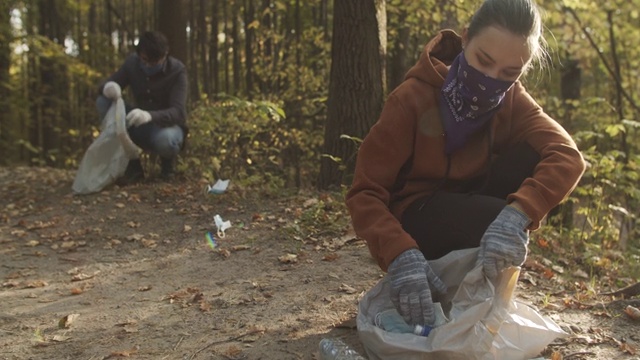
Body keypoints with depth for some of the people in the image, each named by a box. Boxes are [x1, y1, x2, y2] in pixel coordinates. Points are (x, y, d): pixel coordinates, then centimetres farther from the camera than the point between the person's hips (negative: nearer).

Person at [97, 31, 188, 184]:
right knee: (103, 102, -18)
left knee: (165, 140, -41)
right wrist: (108, 87, -32)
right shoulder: (132, 62, -7)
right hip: (141, 126, 5)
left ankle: (168, 160, 1)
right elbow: (105, 85, -4)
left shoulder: (177, 71, -17)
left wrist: (150, 115, -51)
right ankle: (132, 166, -13)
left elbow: (178, 112, -29)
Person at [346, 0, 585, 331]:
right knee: (492, 218, -33)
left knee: (531, 158, -21)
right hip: (413, 218, -5)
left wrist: (517, 214, -46)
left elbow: (567, 155, -26)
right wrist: (400, 254, -45)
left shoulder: (512, 100, -9)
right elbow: (364, 192, -26)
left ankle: (492, 281, -7)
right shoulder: (412, 98, -22)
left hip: (468, 210, 5)